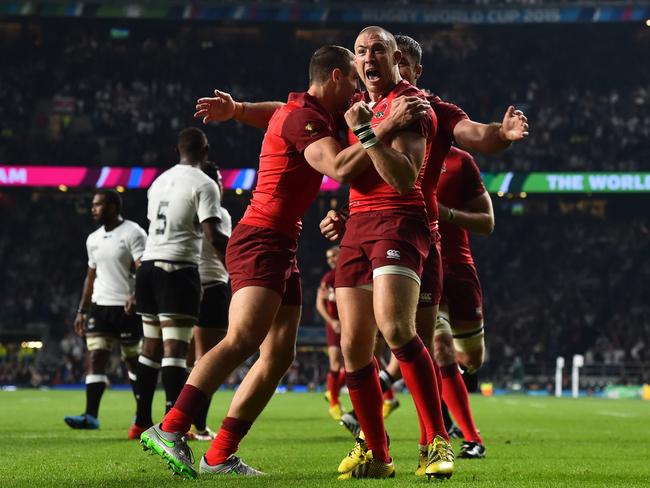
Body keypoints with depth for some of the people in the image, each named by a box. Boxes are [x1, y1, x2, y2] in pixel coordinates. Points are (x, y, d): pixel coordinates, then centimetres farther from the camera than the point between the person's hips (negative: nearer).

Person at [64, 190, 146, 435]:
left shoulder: (132, 233, -8)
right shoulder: (93, 239, 15)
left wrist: (136, 296, -32)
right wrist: (81, 310, 18)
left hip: (126, 307, -6)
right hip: (100, 305, 6)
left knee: (134, 361, 5)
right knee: (95, 359, -6)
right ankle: (91, 415, -12)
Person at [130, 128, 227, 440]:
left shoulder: (159, 181, 17)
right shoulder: (204, 185, -6)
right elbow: (213, 237, -15)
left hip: (148, 265, 7)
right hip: (178, 268, -7)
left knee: (152, 345, 14)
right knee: (175, 347, -8)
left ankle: (142, 420, 18)